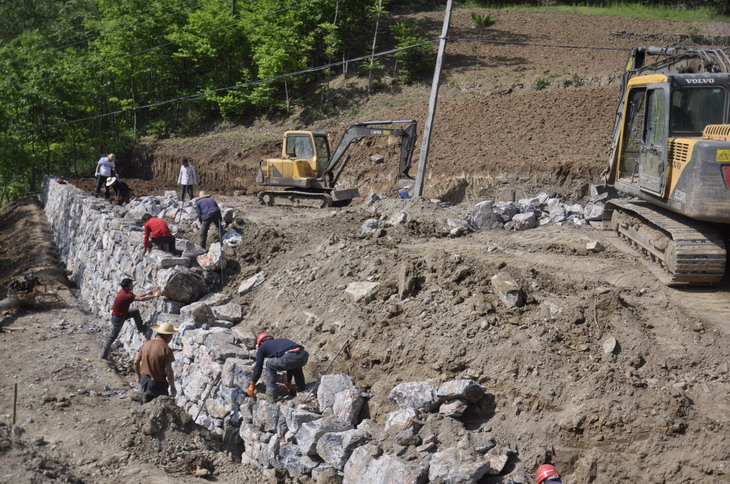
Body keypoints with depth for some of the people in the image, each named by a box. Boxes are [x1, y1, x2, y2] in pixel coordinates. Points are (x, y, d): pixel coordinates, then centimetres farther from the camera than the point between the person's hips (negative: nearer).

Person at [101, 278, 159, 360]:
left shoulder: (125, 291, -5)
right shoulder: (125, 296, -33)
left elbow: (136, 296, 9)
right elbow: (141, 299, -36)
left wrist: (147, 293, -1)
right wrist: (154, 296, -29)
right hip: (118, 318, -8)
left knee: (136, 312, 9)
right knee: (112, 337, 4)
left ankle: (141, 328, 23)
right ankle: (104, 355, 15)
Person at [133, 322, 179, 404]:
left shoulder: (146, 344, -3)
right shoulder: (166, 349, -20)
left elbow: (136, 363, 5)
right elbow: (169, 372, -20)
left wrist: (139, 377, 20)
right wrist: (173, 388, -9)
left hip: (144, 381, 6)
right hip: (158, 384, -6)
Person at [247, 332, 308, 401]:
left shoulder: (262, 347, 25)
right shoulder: (282, 340, 41)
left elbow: (258, 367, 26)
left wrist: (252, 385, 38)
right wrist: (288, 382, 58)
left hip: (290, 358, -6)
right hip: (304, 355, 6)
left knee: (270, 365, 22)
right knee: (297, 367, 40)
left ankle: (271, 394, 17)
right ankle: (302, 390, 38)